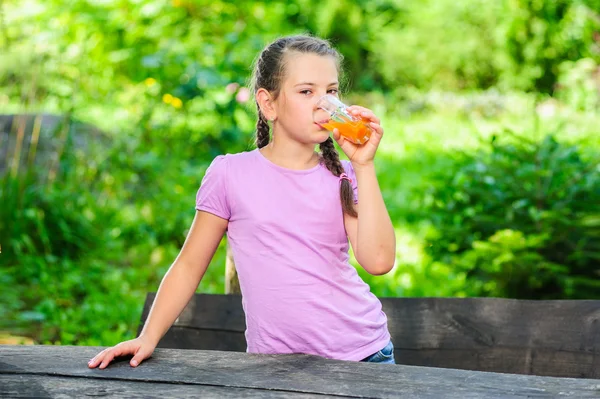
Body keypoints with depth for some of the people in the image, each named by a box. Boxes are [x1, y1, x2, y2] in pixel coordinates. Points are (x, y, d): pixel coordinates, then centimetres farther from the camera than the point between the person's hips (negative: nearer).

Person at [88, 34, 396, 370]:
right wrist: (148, 338, -5)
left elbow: (378, 260, -11)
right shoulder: (231, 174, -2)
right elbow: (190, 266, 4)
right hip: (276, 363, -1)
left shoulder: (342, 177, 3)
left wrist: (364, 165, -11)